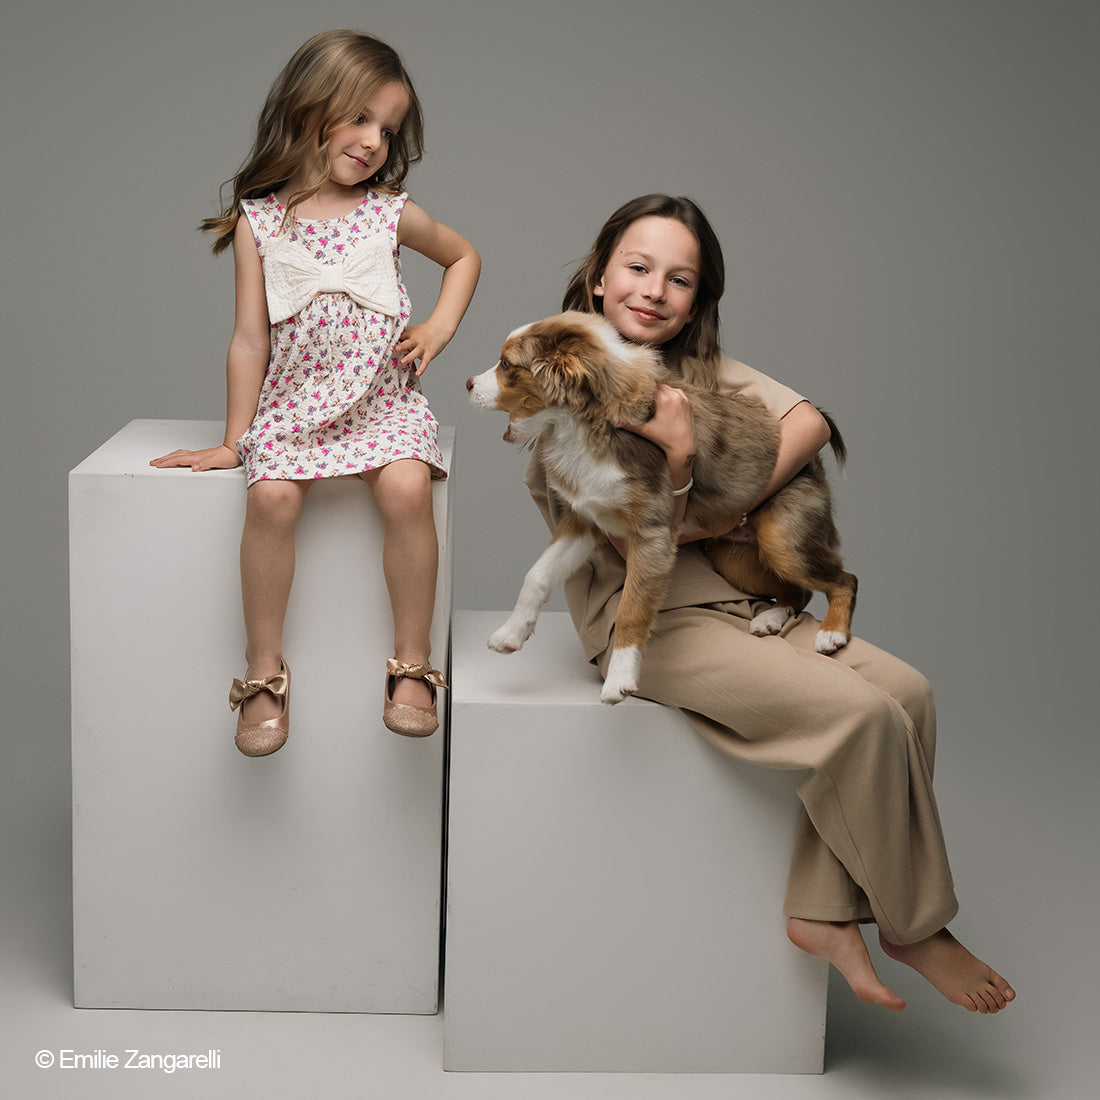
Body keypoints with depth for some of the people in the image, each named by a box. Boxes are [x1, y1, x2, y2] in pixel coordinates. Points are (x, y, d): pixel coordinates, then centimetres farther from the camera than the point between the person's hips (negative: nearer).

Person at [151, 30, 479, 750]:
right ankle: (266, 668, -12)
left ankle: (413, 662, -15)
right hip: (293, 404, 0)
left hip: (382, 400, 1)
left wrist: (439, 329, 9)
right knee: (272, 496, -28)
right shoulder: (259, 222, 1)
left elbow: (464, 256, 24)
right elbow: (252, 339, 3)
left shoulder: (391, 213, 4)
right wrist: (235, 440, 3)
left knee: (407, 487, -29)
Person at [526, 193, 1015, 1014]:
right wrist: (680, 465, -23)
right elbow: (635, 549, -10)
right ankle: (913, 925, -3)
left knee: (906, 690, -16)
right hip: (647, 619, -6)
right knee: (860, 712, -22)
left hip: (744, 600, 6)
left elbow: (809, 422, -6)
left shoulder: (702, 371, 13)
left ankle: (824, 913, -10)